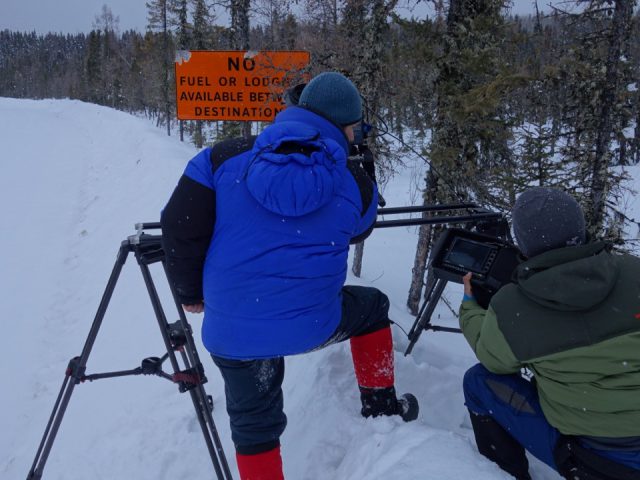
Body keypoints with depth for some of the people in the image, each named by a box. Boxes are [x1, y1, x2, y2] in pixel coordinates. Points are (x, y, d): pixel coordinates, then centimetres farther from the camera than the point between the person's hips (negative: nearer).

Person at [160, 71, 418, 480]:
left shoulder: (225, 157, -4)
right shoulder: (355, 184, -3)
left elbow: (180, 228, -3)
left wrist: (190, 291, 12)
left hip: (231, 333, 2)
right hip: (313, 327, -1)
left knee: (254, 423, 25)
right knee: (372, 307, 30)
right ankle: (380, 404, 41)